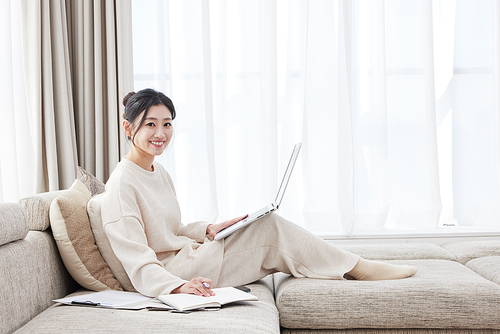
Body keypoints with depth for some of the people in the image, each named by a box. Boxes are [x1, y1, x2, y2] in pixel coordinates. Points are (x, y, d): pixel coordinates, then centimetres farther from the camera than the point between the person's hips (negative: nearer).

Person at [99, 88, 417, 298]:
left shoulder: (159, 172, 11)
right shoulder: (122, 185, -17)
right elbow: (138, 263, -24)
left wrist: (209, 230, 2)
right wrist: (179, 287, -39)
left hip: (186, 257, 9)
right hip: (171, 274, -9)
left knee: (266, 223, -5)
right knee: (268, 227, -15)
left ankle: (354, 266, -3)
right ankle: (358, 268, -3)